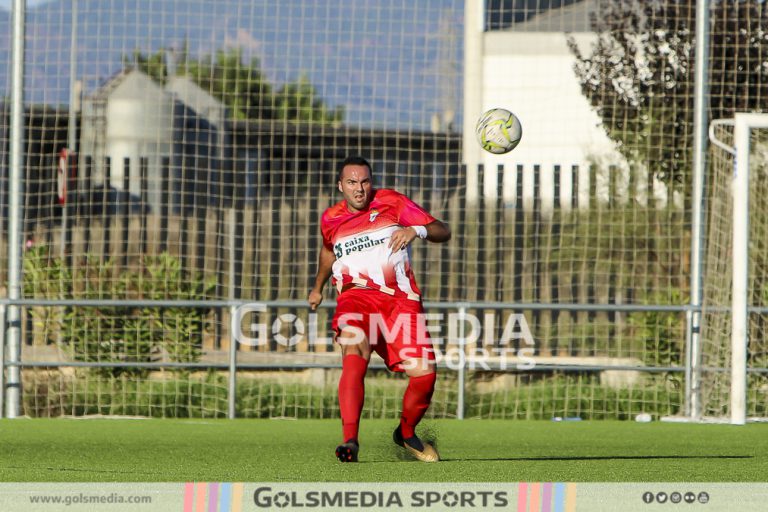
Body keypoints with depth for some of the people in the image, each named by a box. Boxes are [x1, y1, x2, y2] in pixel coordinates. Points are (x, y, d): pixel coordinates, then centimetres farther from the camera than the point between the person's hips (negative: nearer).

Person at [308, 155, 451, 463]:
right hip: (356, 296, 0)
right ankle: (349, 439, -44)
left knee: (424, 373, -13)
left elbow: (442, 232, 2)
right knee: (355, 350, -32)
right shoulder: (331, 219, 14)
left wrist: (416, 230, -19)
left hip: (401, 297, 0)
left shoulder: (391, 202, 5)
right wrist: (318, 288, 50)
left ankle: (406, 434, 19)